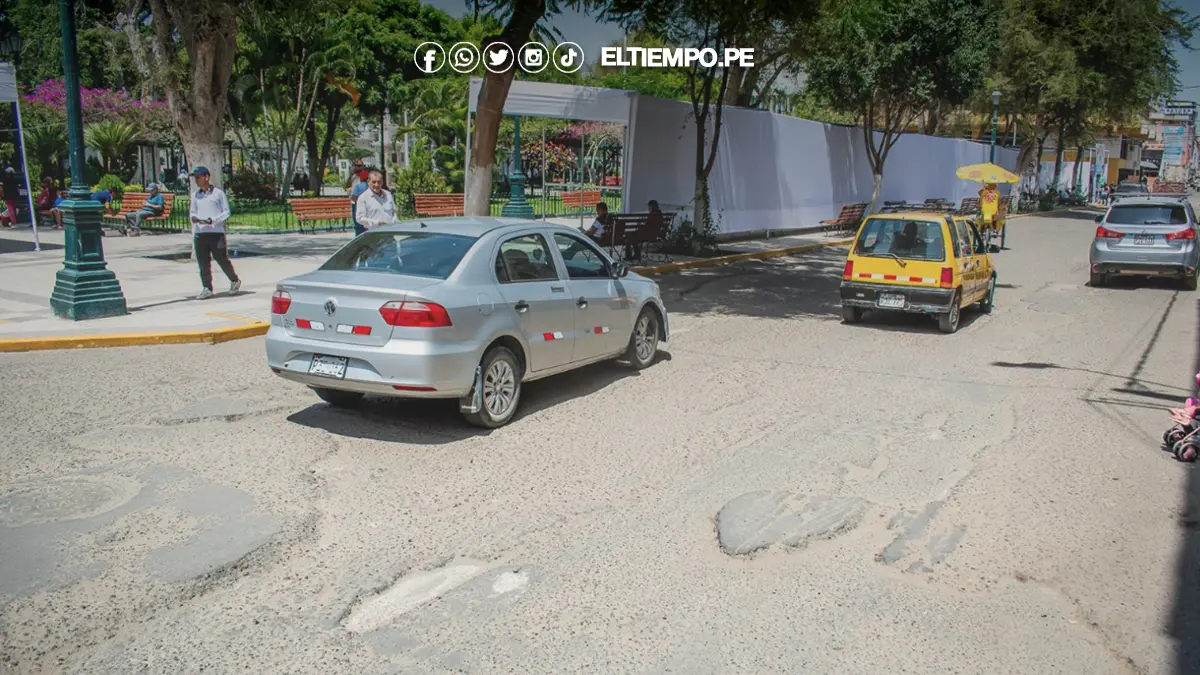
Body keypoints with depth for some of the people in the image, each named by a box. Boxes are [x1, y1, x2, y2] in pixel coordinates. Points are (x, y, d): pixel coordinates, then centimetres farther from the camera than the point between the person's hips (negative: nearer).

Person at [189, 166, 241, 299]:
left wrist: (211, 220, -14)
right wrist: (194, 218, -4)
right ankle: (207, 288, 7)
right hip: (200, 233, 4)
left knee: (222, 259, 2)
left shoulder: (218, 193, 0)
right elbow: (193, 212, 21)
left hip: (216, 232, -4)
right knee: (203, 262, 2)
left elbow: (226, 212, -2)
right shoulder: (195, 195, 14)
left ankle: (235, 281, 24)